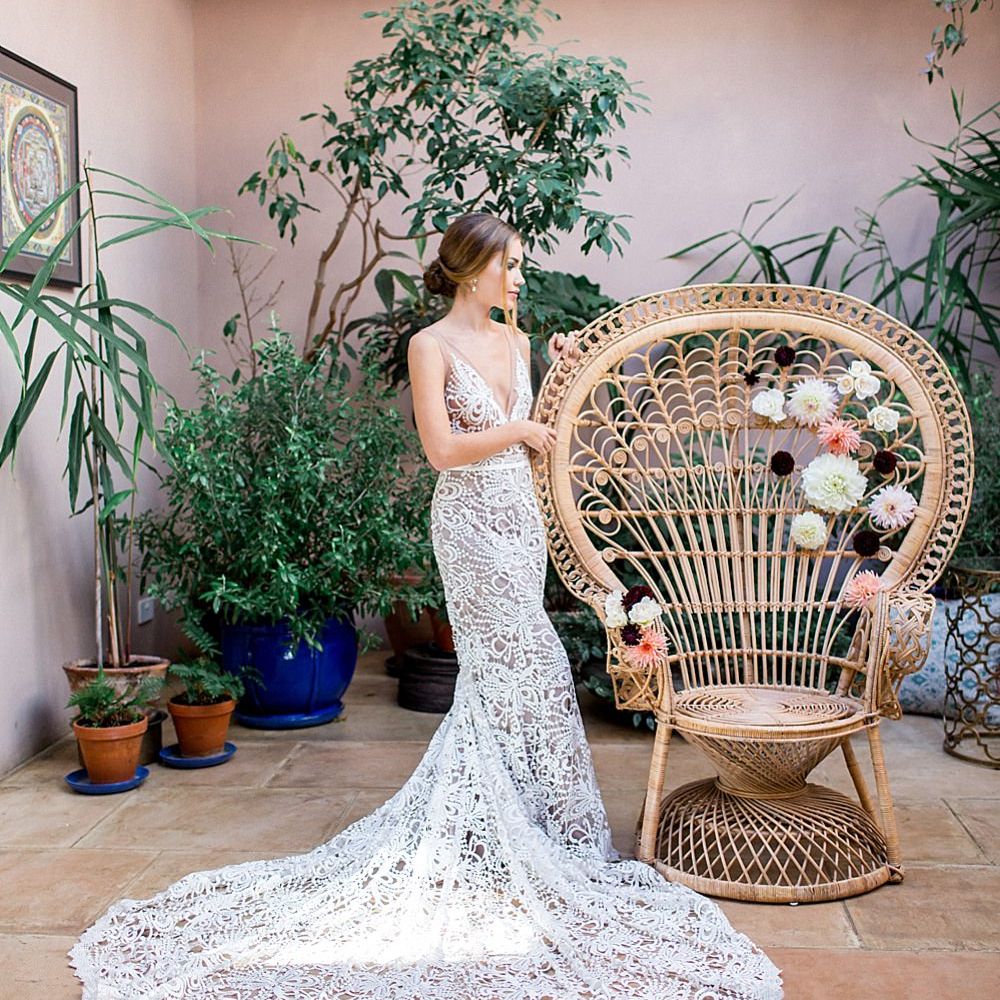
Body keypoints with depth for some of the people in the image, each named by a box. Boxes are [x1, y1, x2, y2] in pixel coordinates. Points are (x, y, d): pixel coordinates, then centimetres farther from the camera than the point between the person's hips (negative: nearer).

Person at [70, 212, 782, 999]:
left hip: (521, 516, 7)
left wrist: (559, 374, 8)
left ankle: (490, 822, 23)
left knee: (496, 673, 11)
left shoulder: (516, 341, 13)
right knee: (529, 667, -5)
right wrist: (519, 430, -9)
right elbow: (442, 449, -16)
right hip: (472, 521, -7)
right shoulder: (432, 347, -8)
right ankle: (550, 828, 8)